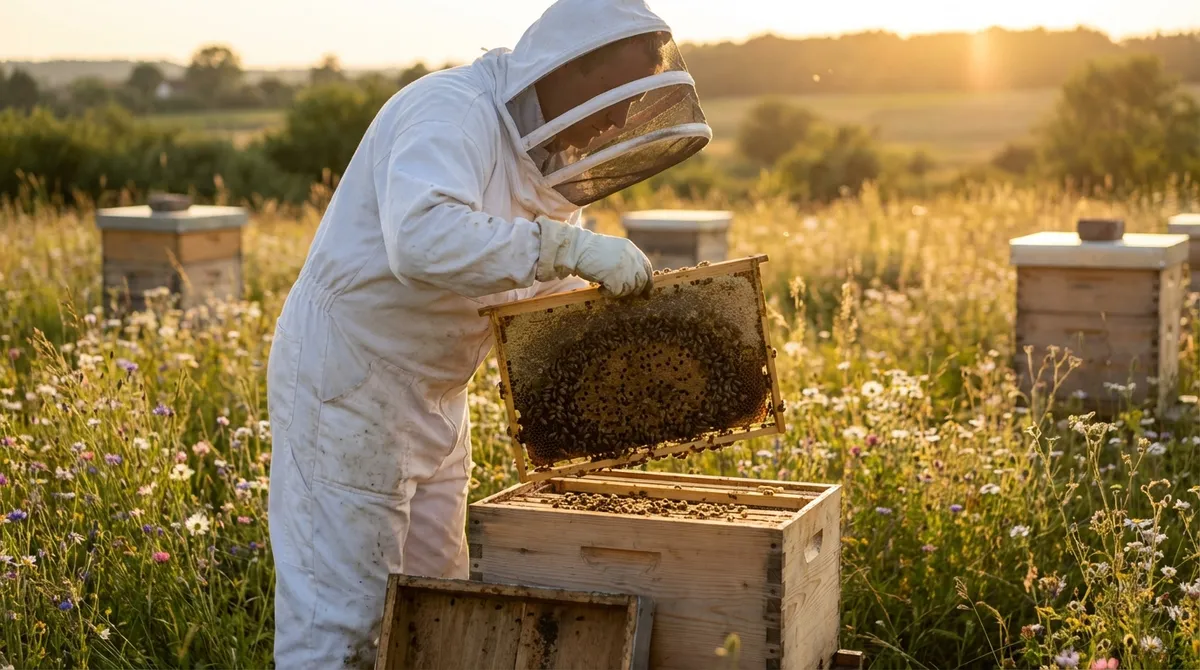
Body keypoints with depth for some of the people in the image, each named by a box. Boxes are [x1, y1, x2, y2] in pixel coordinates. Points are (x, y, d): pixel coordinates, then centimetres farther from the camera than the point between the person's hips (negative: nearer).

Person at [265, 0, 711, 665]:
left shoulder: (543, 160, 9)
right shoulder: (451, 111, -21)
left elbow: (560, 288, 17)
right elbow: (422, 236, -40)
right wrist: (570, 247, -40)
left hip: (431, 403, 10)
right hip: (345, 388, -10)